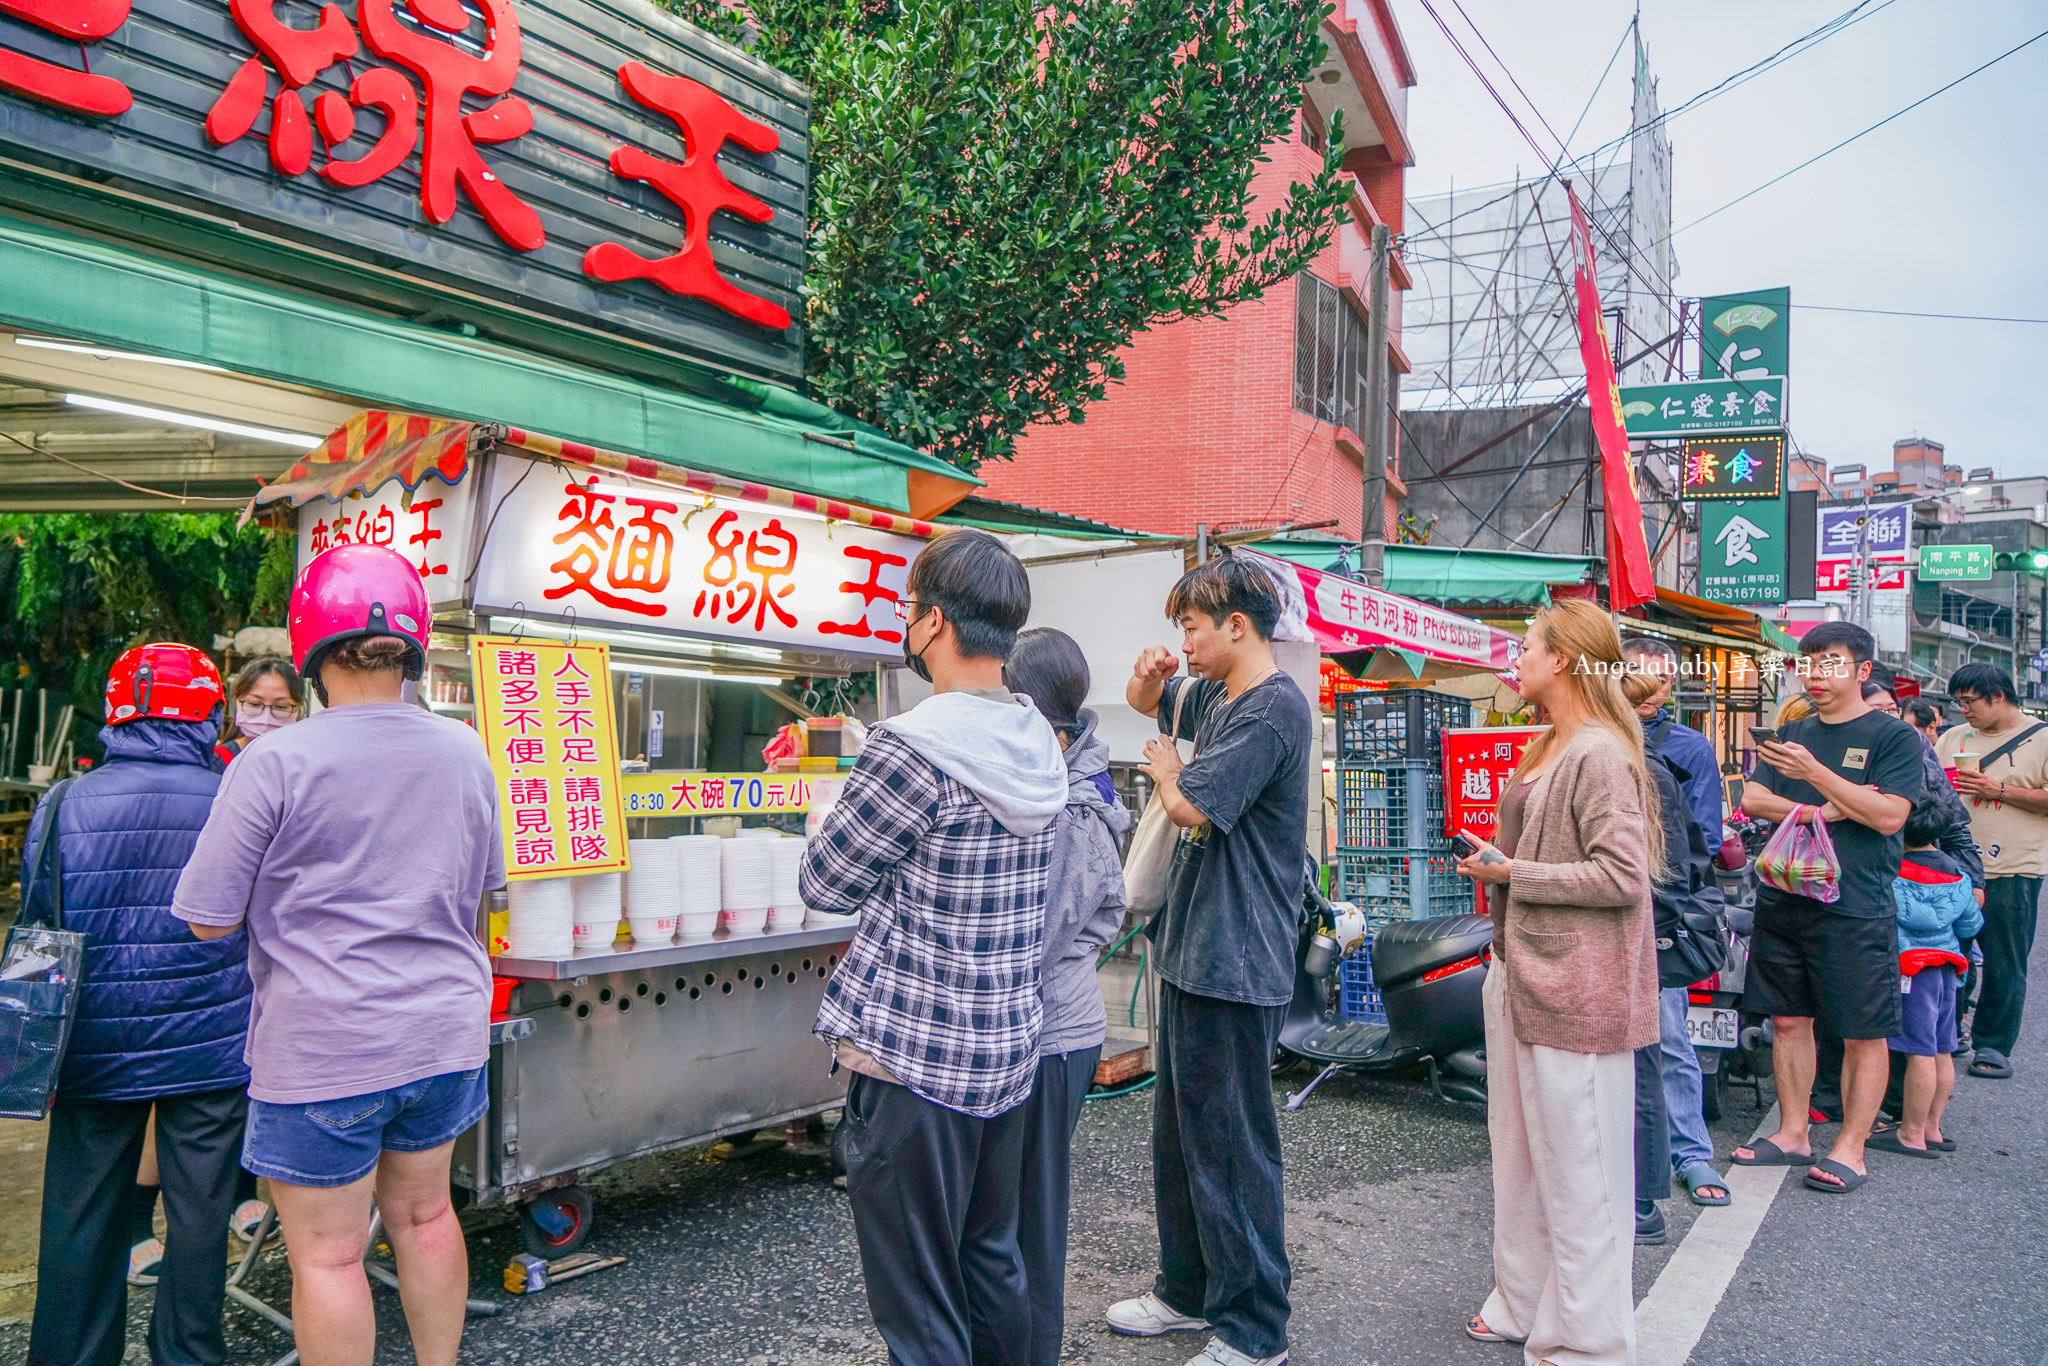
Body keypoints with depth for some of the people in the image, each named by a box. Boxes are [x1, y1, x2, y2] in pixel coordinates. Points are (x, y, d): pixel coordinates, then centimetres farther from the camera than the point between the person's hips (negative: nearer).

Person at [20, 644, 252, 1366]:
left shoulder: (64, 805, -4)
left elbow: (34, 931, 6)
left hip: (96, 1055, 2)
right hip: (210, 1051, -1)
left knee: (80, 1219, 15)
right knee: (199, 1211, 11)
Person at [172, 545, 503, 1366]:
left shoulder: (274, 763, -15)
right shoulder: (465, 752, 1)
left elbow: (210, 920, -8)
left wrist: (296, 881, 8)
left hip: (324, 1051, -5)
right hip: (446, 1033, 6)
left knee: (327, 1252, 8)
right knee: (423, 1212, 21)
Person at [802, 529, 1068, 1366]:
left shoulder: (912, 749, -20)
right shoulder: (1039, 746, 5)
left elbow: (826, 886, -9)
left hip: (913, 1054, -8)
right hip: (1010, 1048, 8)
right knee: (994, 1261, 22)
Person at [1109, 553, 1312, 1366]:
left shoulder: (1273, 710, -17)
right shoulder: (1216, 697, 12)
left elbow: (1192, 806, -24)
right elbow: (1149, 702, 31)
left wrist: (1167, 770, -1)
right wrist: (1150, 677, 6)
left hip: (1235, 963, -10)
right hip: (1191, 951, 10)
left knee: (1231, 1146, 0)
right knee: (1178, 1135, 18)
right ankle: (1188, 1291, 34)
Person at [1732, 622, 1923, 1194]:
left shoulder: (1894, 736, -2)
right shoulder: (1792, 733, 13)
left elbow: (1889, 815, -13)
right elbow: (1752, 799, 5)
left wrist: (1813, 772, -19)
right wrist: (1816, 812, -11)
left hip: (1856, 908, -5)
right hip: (1783, 901, 5)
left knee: (1863, 1033, 2)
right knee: (1788, 1019, 11)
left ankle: (1850, 1148, 12)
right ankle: (1793, 1132, 22)